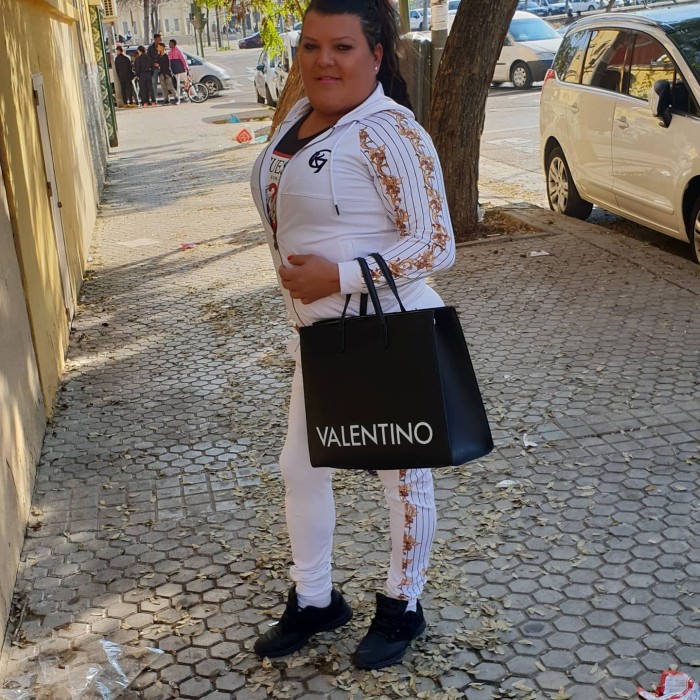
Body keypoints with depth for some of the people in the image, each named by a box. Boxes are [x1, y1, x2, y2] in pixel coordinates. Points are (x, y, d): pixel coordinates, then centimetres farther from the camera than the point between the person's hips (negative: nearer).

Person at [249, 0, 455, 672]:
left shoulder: (388, 132, -19)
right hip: (317, 332, 9)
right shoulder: (300, 114, 6)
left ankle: (402, 608, 31)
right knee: (299, 466, 17)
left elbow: (436, 245, -21)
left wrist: (335, 276, -24)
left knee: (403, 473, 10)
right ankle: (313, 599, 38)